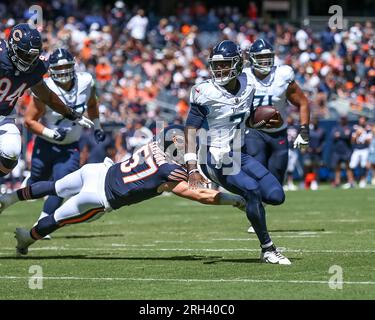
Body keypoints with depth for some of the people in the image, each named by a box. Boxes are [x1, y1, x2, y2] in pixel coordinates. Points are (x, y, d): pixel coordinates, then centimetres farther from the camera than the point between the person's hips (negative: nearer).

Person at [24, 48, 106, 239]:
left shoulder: (85, 82, -10)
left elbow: (92, 104, 14)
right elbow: (29, 121, -16)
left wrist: (96, 127, 12)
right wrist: (51, 134, -26)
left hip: (70, 148, 2)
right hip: (46, 145, -2)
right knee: (36, 184, 12)